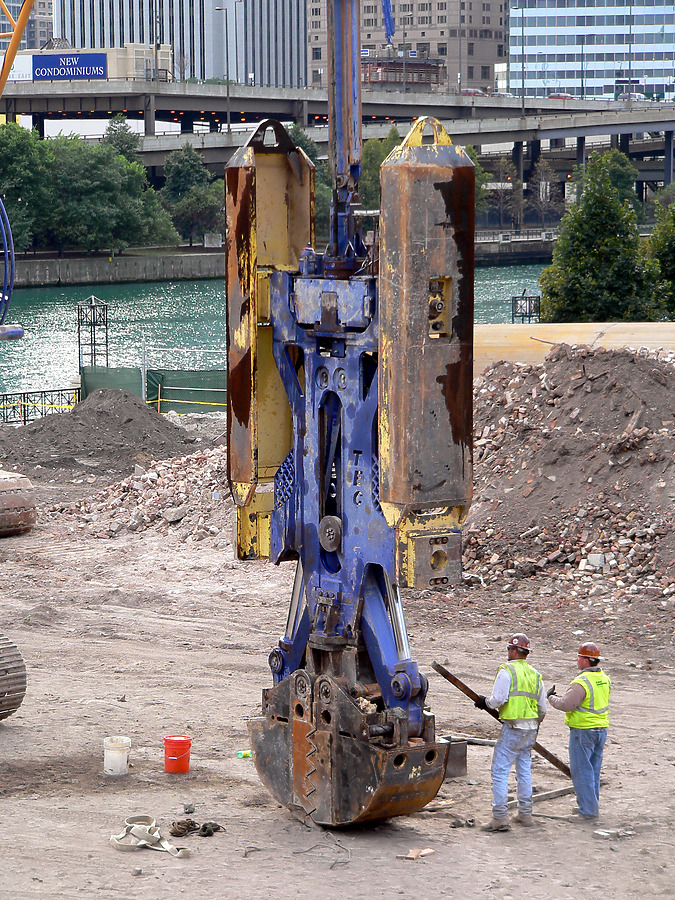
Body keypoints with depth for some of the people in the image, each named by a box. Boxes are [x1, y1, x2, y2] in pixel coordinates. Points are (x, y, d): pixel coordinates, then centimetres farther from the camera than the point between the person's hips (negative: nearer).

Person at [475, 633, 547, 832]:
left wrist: (485, 702, 2)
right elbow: (542, 708, 17)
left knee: (500, 770, -6)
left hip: (512, 728, -7)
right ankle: (525, 814, 20)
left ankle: (500, 817, -11)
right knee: (524, 771, 17)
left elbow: (499, 699, -18)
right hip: (531, 729, 7)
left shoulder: (507, 671, -9)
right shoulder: (535, 674, 14)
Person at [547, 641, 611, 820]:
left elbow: (566, 704, -22)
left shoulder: (582, 682, -20)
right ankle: (592, 805, 23)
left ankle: (588, 809, -2)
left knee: (582, 770, -1)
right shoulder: (604, 679, 7)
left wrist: (551, 697, -4)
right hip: (601, 729, 8)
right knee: (593, 769, 17)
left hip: (583, 730, -8)